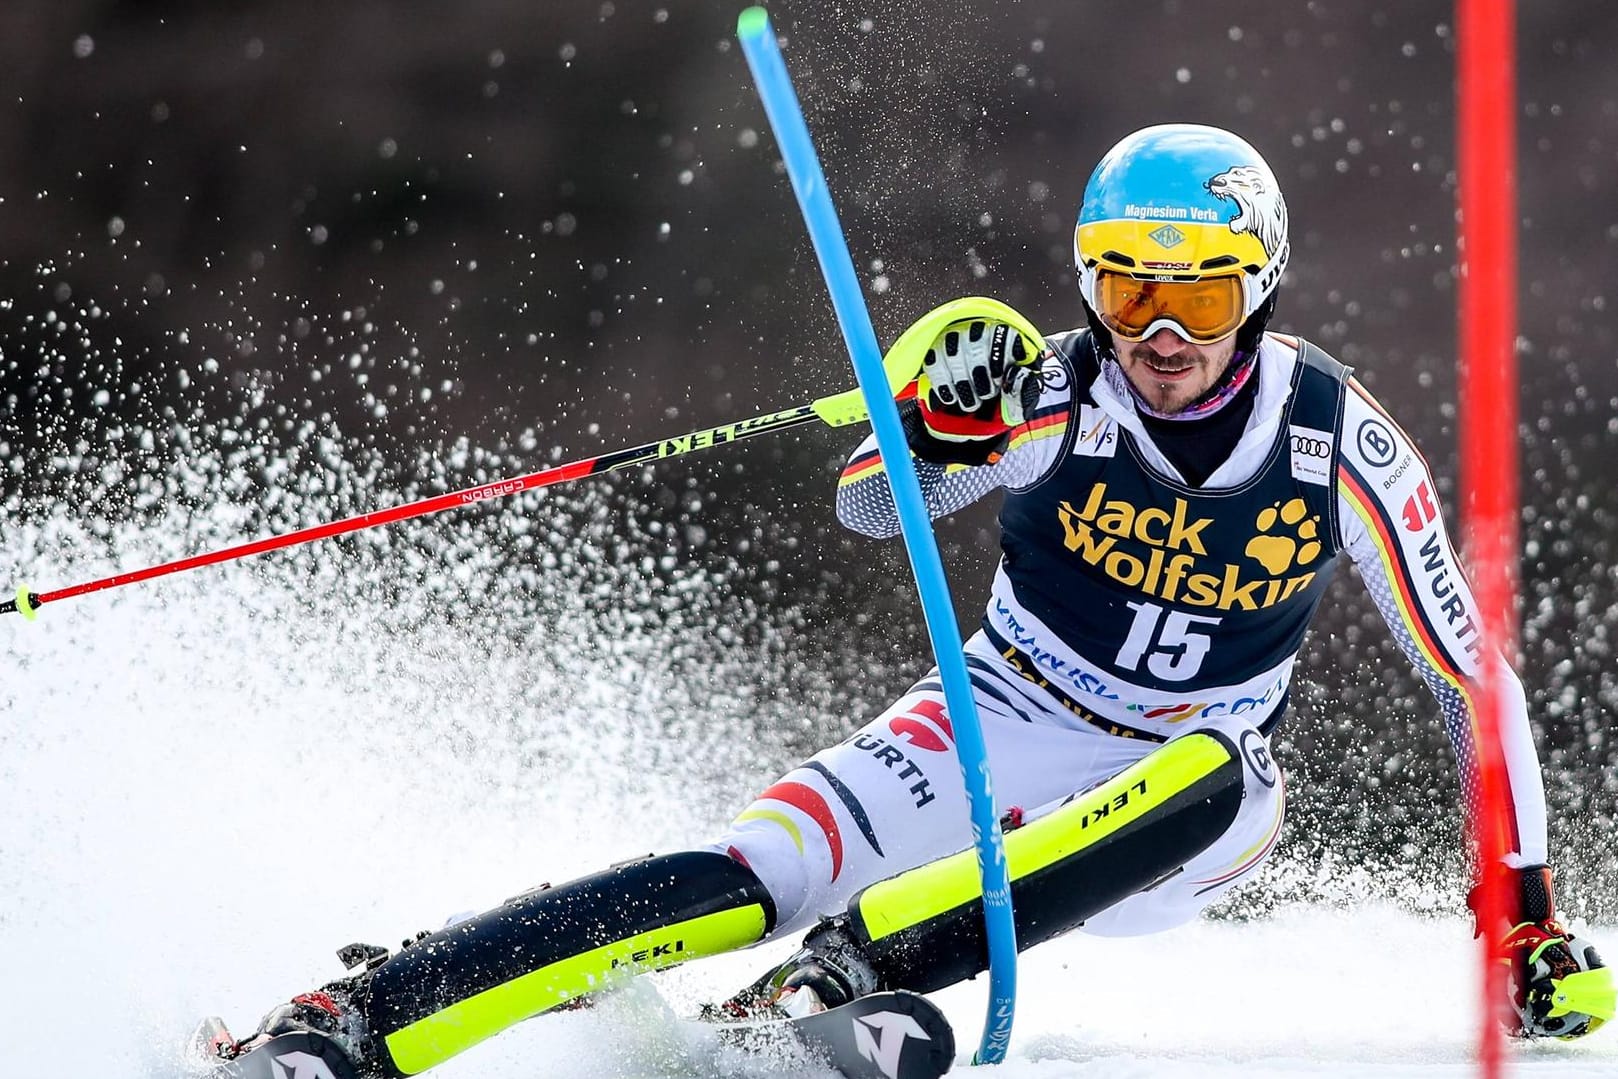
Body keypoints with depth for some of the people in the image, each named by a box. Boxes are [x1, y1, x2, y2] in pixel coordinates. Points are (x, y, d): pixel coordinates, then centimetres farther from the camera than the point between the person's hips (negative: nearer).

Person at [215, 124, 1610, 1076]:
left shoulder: (1339, 441, -13)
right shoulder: (1060, 396, -13)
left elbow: (1472, 671, -6)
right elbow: (872, 506, -19)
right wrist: (937, 422, -42)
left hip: (1173, 818, 1)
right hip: (1002, 728, -1)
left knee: (1221, 776, -36)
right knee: (761, 873, -26)